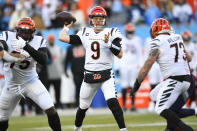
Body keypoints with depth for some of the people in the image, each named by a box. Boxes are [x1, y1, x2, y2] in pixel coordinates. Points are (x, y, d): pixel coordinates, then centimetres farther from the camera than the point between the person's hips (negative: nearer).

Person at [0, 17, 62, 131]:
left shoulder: (39, 41, -9)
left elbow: (43, 60, -24)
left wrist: (26, 46, -36)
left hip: (31, 82, -1)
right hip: (11, 85, 1)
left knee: (50, 109, -13)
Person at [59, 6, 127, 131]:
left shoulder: (111, 33, -1)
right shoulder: (85, 33, 7)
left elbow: (120, 54, -9)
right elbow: (62, 37, 3)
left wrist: (109, 43, -20)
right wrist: (67, 26, 16)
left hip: (106, 75, -3)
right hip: (89, 76, 3)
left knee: (112, 102, -23)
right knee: (83, 107, 13)